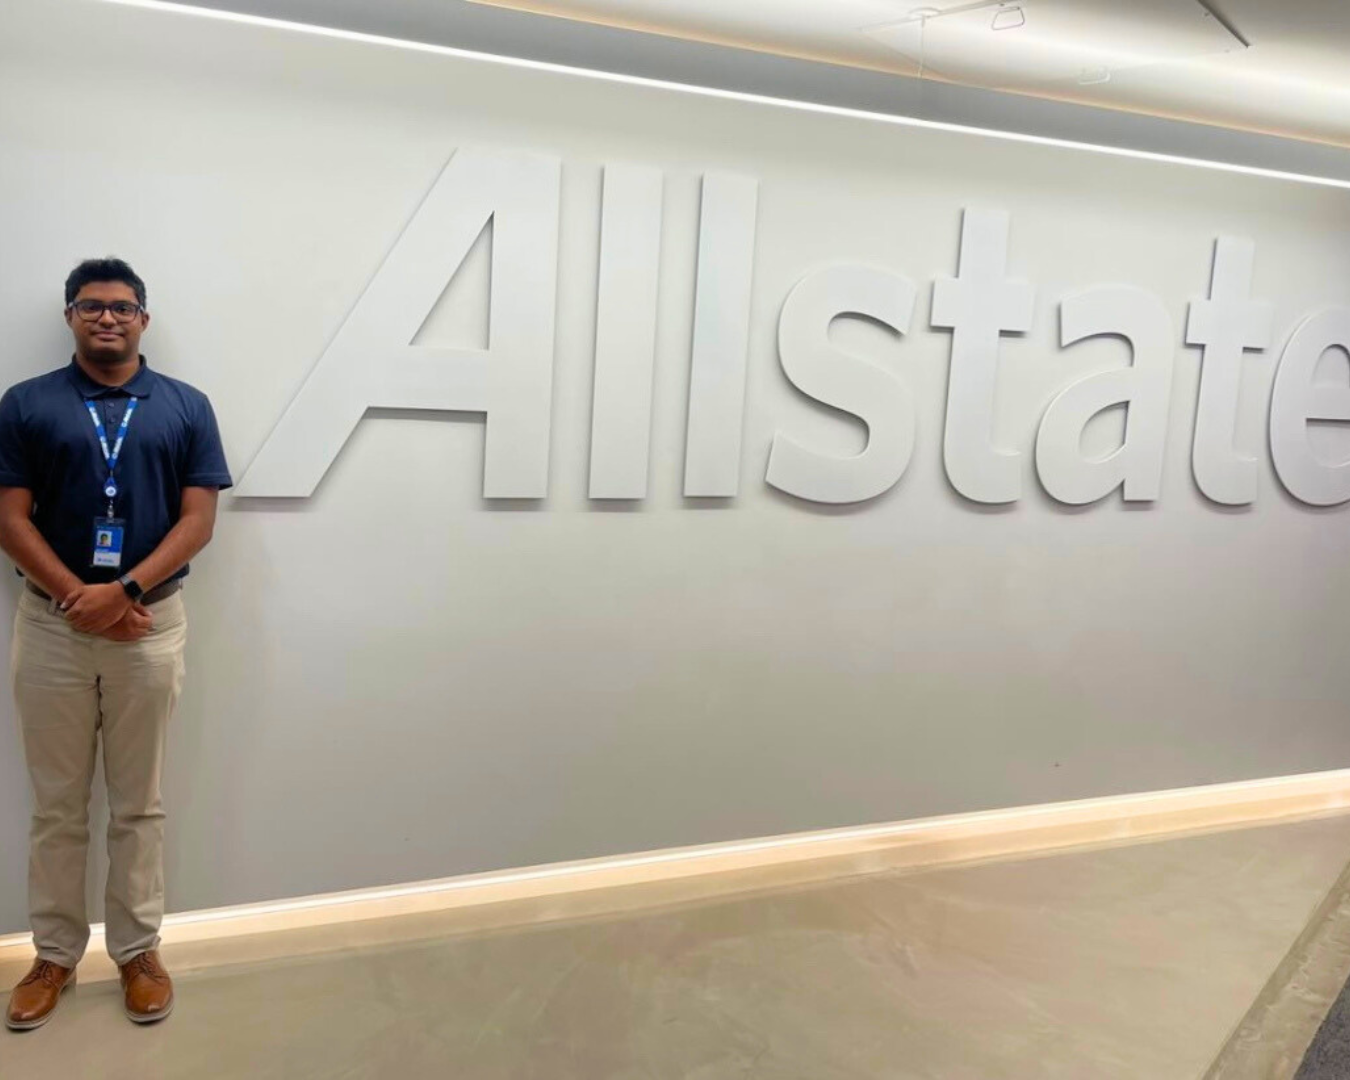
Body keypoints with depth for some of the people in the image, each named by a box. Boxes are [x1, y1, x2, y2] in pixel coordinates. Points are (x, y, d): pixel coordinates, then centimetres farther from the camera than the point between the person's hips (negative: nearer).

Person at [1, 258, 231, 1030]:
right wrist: (80, 598, -13)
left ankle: (139, 949, 23)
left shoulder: (187, 406, 3)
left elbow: (199, 520, -3)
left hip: (152, 626, 0)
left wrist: (123, 590, -14)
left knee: (140, 805, 10)